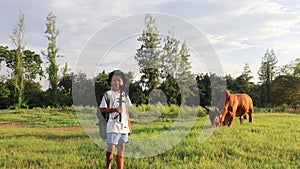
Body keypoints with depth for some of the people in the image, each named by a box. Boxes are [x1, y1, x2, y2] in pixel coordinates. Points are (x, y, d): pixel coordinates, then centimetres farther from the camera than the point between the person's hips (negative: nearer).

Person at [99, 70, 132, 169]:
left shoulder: (124, 95, 13)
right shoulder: (108, 94, -3)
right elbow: (102, 109, -8)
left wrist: (129, 126, 15)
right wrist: (115, 109, -20)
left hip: (123, 126, 5)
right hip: (113, 126, -5)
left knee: (121, 149, 8)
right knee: (111, 148, -2)